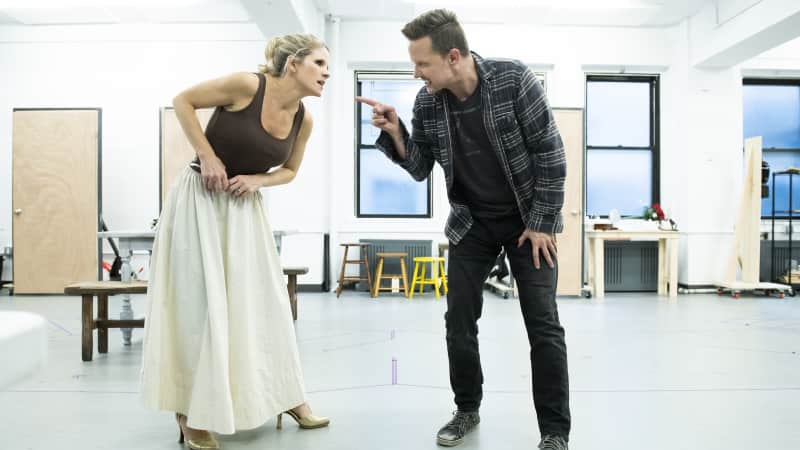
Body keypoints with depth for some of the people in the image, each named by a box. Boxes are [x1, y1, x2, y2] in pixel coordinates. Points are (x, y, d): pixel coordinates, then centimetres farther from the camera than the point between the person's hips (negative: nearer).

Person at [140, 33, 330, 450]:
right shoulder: (247, 84, -18)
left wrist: (257, 180, -8)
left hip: (244, 206, 5)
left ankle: (286, 396, 21)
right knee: (201, 301, -3)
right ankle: (191, 412, 11)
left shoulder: (303, 120, -2)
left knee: (262, 298, 7)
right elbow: (182, 101, -8)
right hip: (200, 199, -5)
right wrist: (207, 156, -16)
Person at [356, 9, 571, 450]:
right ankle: (467, 410, 27)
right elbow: (420, 169, 0)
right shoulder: (427, 103, -9)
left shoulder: (513, 79, -20)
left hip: (529, 219, -3)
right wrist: (395, 133, -18)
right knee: (459, 322, 5)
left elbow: (550, 152, -15)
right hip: (470, 222, 4)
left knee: (543, 326, -4)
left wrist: (542, 223, -14)